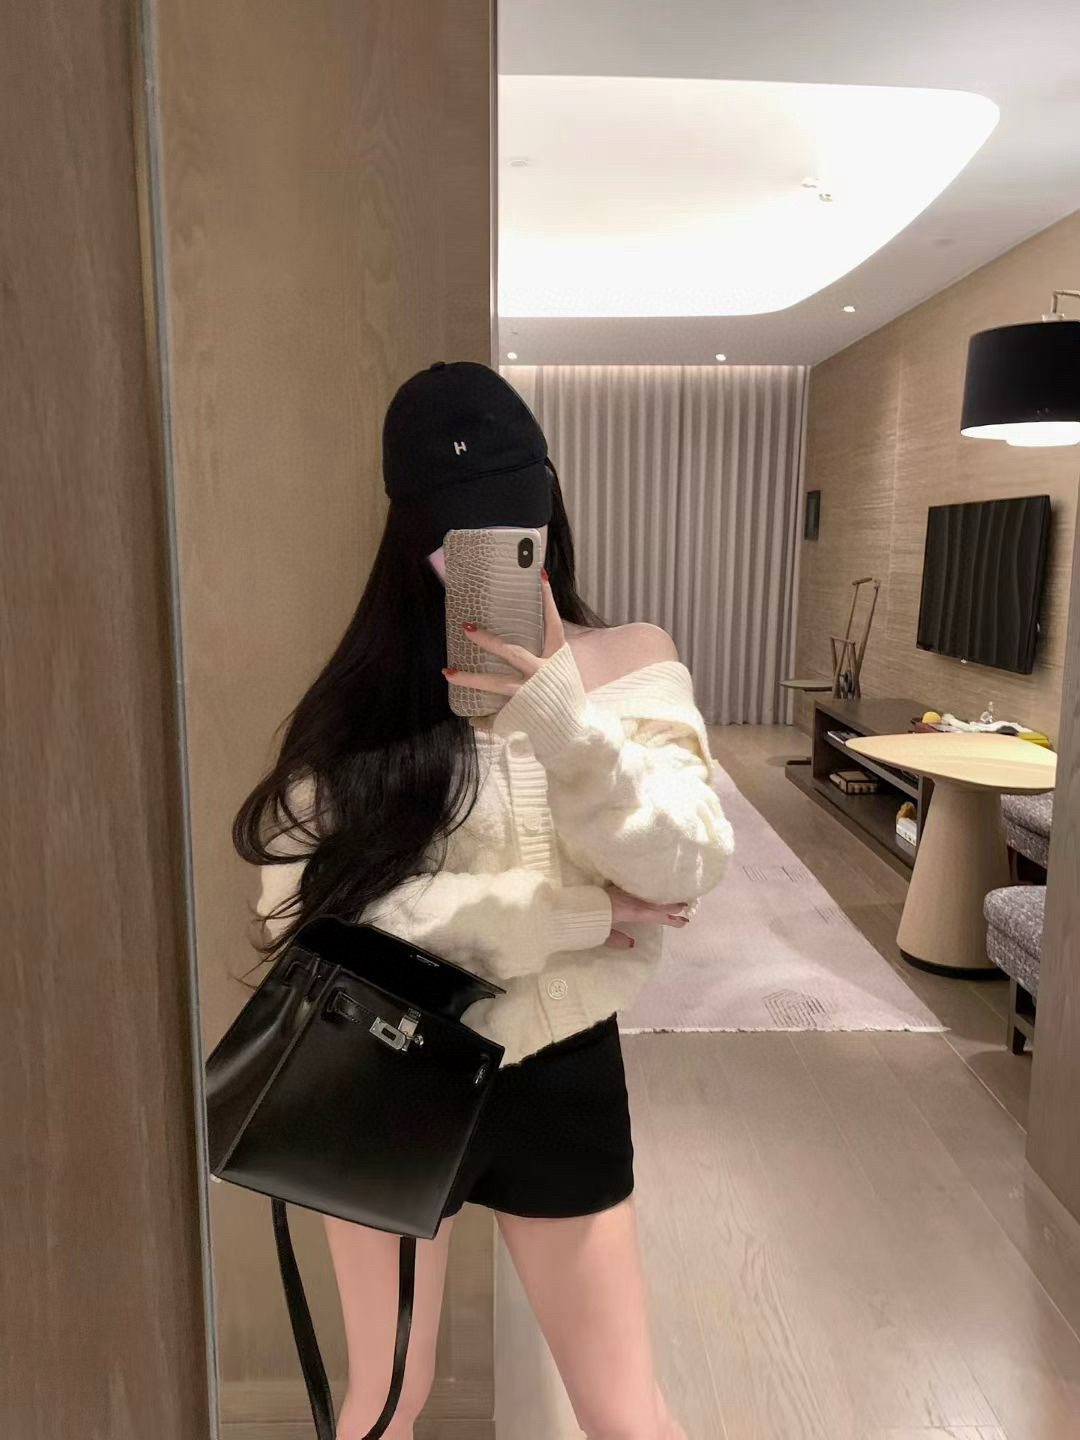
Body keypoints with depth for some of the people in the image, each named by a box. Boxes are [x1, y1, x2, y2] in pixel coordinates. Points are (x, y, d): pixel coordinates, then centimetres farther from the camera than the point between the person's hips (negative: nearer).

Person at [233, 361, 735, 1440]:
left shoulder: (630, 663, -6)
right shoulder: (367, 688, -10)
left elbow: (683, 875, -16)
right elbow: (313, 903, -21)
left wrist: (560, 709, -30)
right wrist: (583, 913, -19)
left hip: (561, 1069, 1)